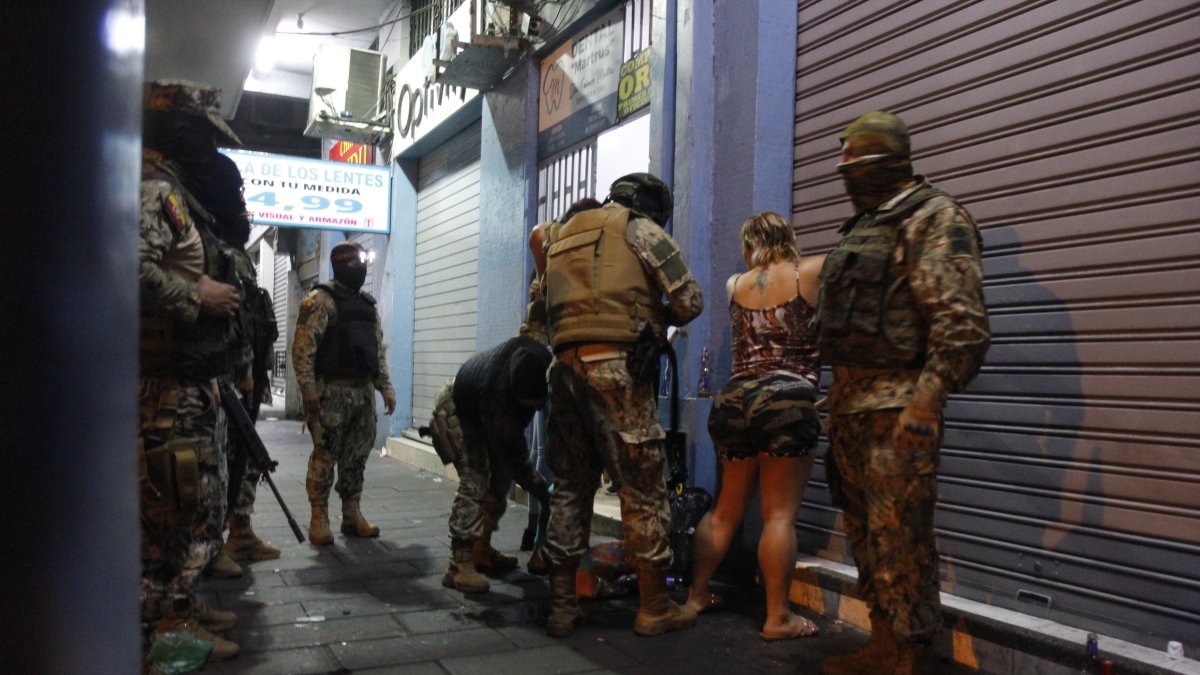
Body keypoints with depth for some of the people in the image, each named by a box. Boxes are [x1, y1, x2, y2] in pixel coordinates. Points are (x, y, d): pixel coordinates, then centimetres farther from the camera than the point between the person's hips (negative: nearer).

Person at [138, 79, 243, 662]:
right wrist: (199, 295, -20)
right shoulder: (154, 191, -12)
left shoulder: (177, 196, 20)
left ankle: (181, 603, 28)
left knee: (199, 501, 17)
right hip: (169, 384, -11)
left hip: (193, 384, 11)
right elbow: (128, 266, -30)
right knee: (174, 504, -4)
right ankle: (164, 625, 6)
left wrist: (220, 293, 11)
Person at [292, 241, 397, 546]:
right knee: (325, 456, -2)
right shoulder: (320, 301, -6)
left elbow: (378, 350, 20)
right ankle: (319, 518, 8)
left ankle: (352, 515, 19)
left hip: (363, 391, 7)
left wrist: (386, 387, 13)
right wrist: (308, 390, -19)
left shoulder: (368, 304, 17)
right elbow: (303, 347, -13)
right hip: (332, 391, -7)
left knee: (357, 457, 10)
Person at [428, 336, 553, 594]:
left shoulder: (537, 357, -30)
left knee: (499, 480, 6)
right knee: (475, 481, -21)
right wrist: (543, 492, -28)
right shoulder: (495, 397, -44)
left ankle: (480, 551, 16)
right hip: (455, 411, -8)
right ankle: (459, 565, -21)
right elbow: (514, 456, -33)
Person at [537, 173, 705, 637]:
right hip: (615, 365, -6)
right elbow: (689, 301, -1)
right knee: (643, 487, 2)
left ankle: (562, 605, 15)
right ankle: (654, 608, 10)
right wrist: (660, 318, 20)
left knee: (571, 486, 12)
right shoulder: (640, 228, 5)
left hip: (565, 364, 7)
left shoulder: (562, 234, 25)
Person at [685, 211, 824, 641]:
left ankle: (696, 595, 25)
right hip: (786, 404, -5)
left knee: (727, 509, 17)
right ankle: (778, 618, 4)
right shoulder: (809, 273, 1)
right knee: (780, 515, -2)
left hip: (733, 401, 6)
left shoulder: (736, 285, 14)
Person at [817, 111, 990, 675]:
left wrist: (928, 397, -27)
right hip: (850, 403, 9)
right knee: (865, 533, 14)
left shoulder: (934, 218, -7)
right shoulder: (862, 228, 20)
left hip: (897, 407, -9)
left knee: (899, 538, -4)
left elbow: (962, 320, -18)